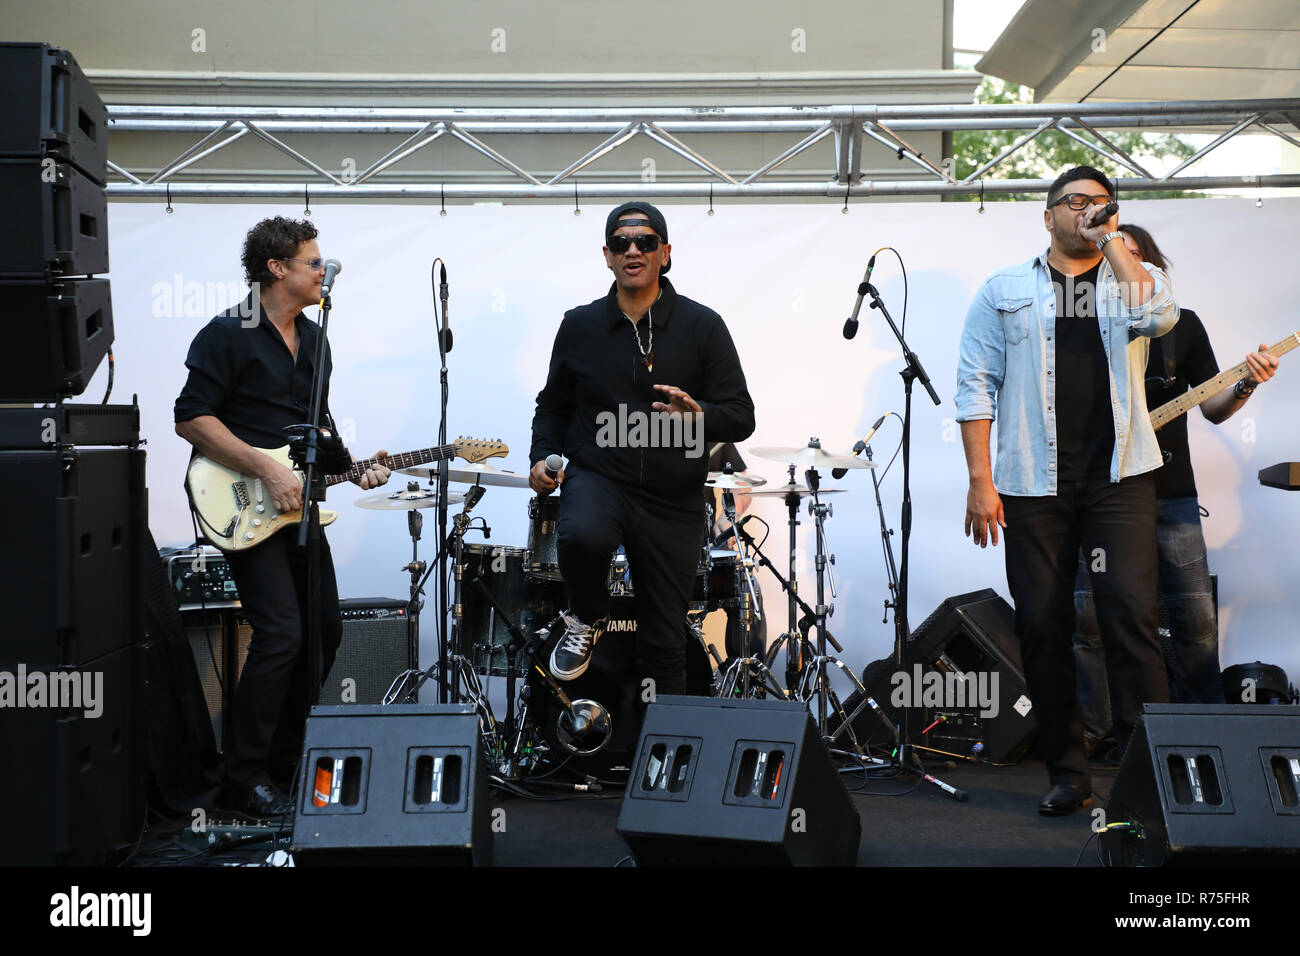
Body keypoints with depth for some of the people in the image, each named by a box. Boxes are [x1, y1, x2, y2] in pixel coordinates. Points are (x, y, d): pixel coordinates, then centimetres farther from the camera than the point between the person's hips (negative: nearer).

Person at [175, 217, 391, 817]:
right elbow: (192, 418, -17)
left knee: (325, 631, 9)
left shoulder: (313, 340, 14)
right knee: (282, 634, -16)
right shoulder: (228, 334, -11)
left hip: (298, 505, 9)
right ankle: (244, 780, -6)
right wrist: (266, 469, -21)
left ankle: (283, 762, 23)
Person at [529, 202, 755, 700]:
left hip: (672, 499, 0)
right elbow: (554, 406, 18)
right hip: (596, 477, 0)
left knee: (665, 643, 2)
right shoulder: (580, 326, 5)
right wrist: (543, 456, -1)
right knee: (582, 537, -35)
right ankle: (586, 621, -3)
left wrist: (698, 415, -25)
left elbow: (741, 417, -4)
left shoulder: (702, 327, -1)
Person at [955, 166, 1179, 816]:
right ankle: (1067, 774, 13)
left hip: (1118, 477, -1)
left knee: (1131, 615, -13)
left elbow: (1158, 315, -14)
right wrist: (980, 480, -4)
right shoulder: (1004, 291, 11)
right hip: (1033, 485, 1)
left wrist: (1109, 238, -6)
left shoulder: (1135, 279, 12)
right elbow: (976, 386, 5)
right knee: (1042, 629, 2)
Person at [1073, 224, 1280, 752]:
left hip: (1170, 494, 0)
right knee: (1090, 615, -3)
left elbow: (1213, 408, 5)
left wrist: (1245, 386, -14)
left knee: (1196, 617, -3)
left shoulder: (1183, 325, 10)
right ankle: (1092, 734, 8)